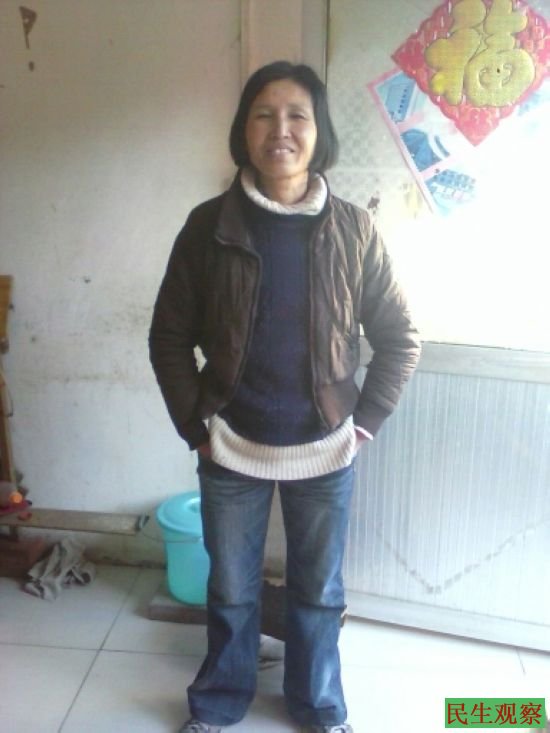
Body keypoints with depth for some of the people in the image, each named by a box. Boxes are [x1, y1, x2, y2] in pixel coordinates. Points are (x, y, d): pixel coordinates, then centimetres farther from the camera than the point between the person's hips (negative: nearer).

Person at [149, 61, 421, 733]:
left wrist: (366, 420, -3)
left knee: (318, 591, 19)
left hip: (325, 450, 1)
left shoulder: (352, 230, -7)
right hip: (231, 447, 0)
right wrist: (195, 426, -4)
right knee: (230, 590, 19)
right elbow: (169, 337, -1)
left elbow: (400, 337, 1)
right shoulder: (209, 225, -8)